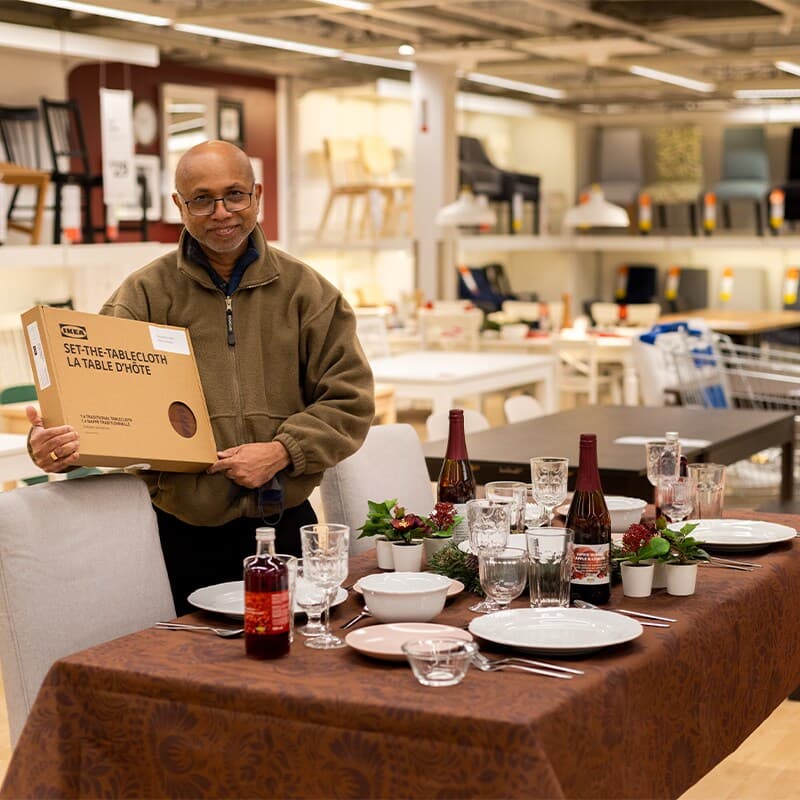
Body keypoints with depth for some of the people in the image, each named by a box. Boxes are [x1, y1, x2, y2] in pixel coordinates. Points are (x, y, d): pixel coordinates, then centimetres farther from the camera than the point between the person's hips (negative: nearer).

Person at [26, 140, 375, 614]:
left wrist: (282, 451, -13)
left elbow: (349, 399, 3)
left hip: (287, 526, 2)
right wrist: (58, 443, -27)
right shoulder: (146, 295, 3)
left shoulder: (304, 290, 6)